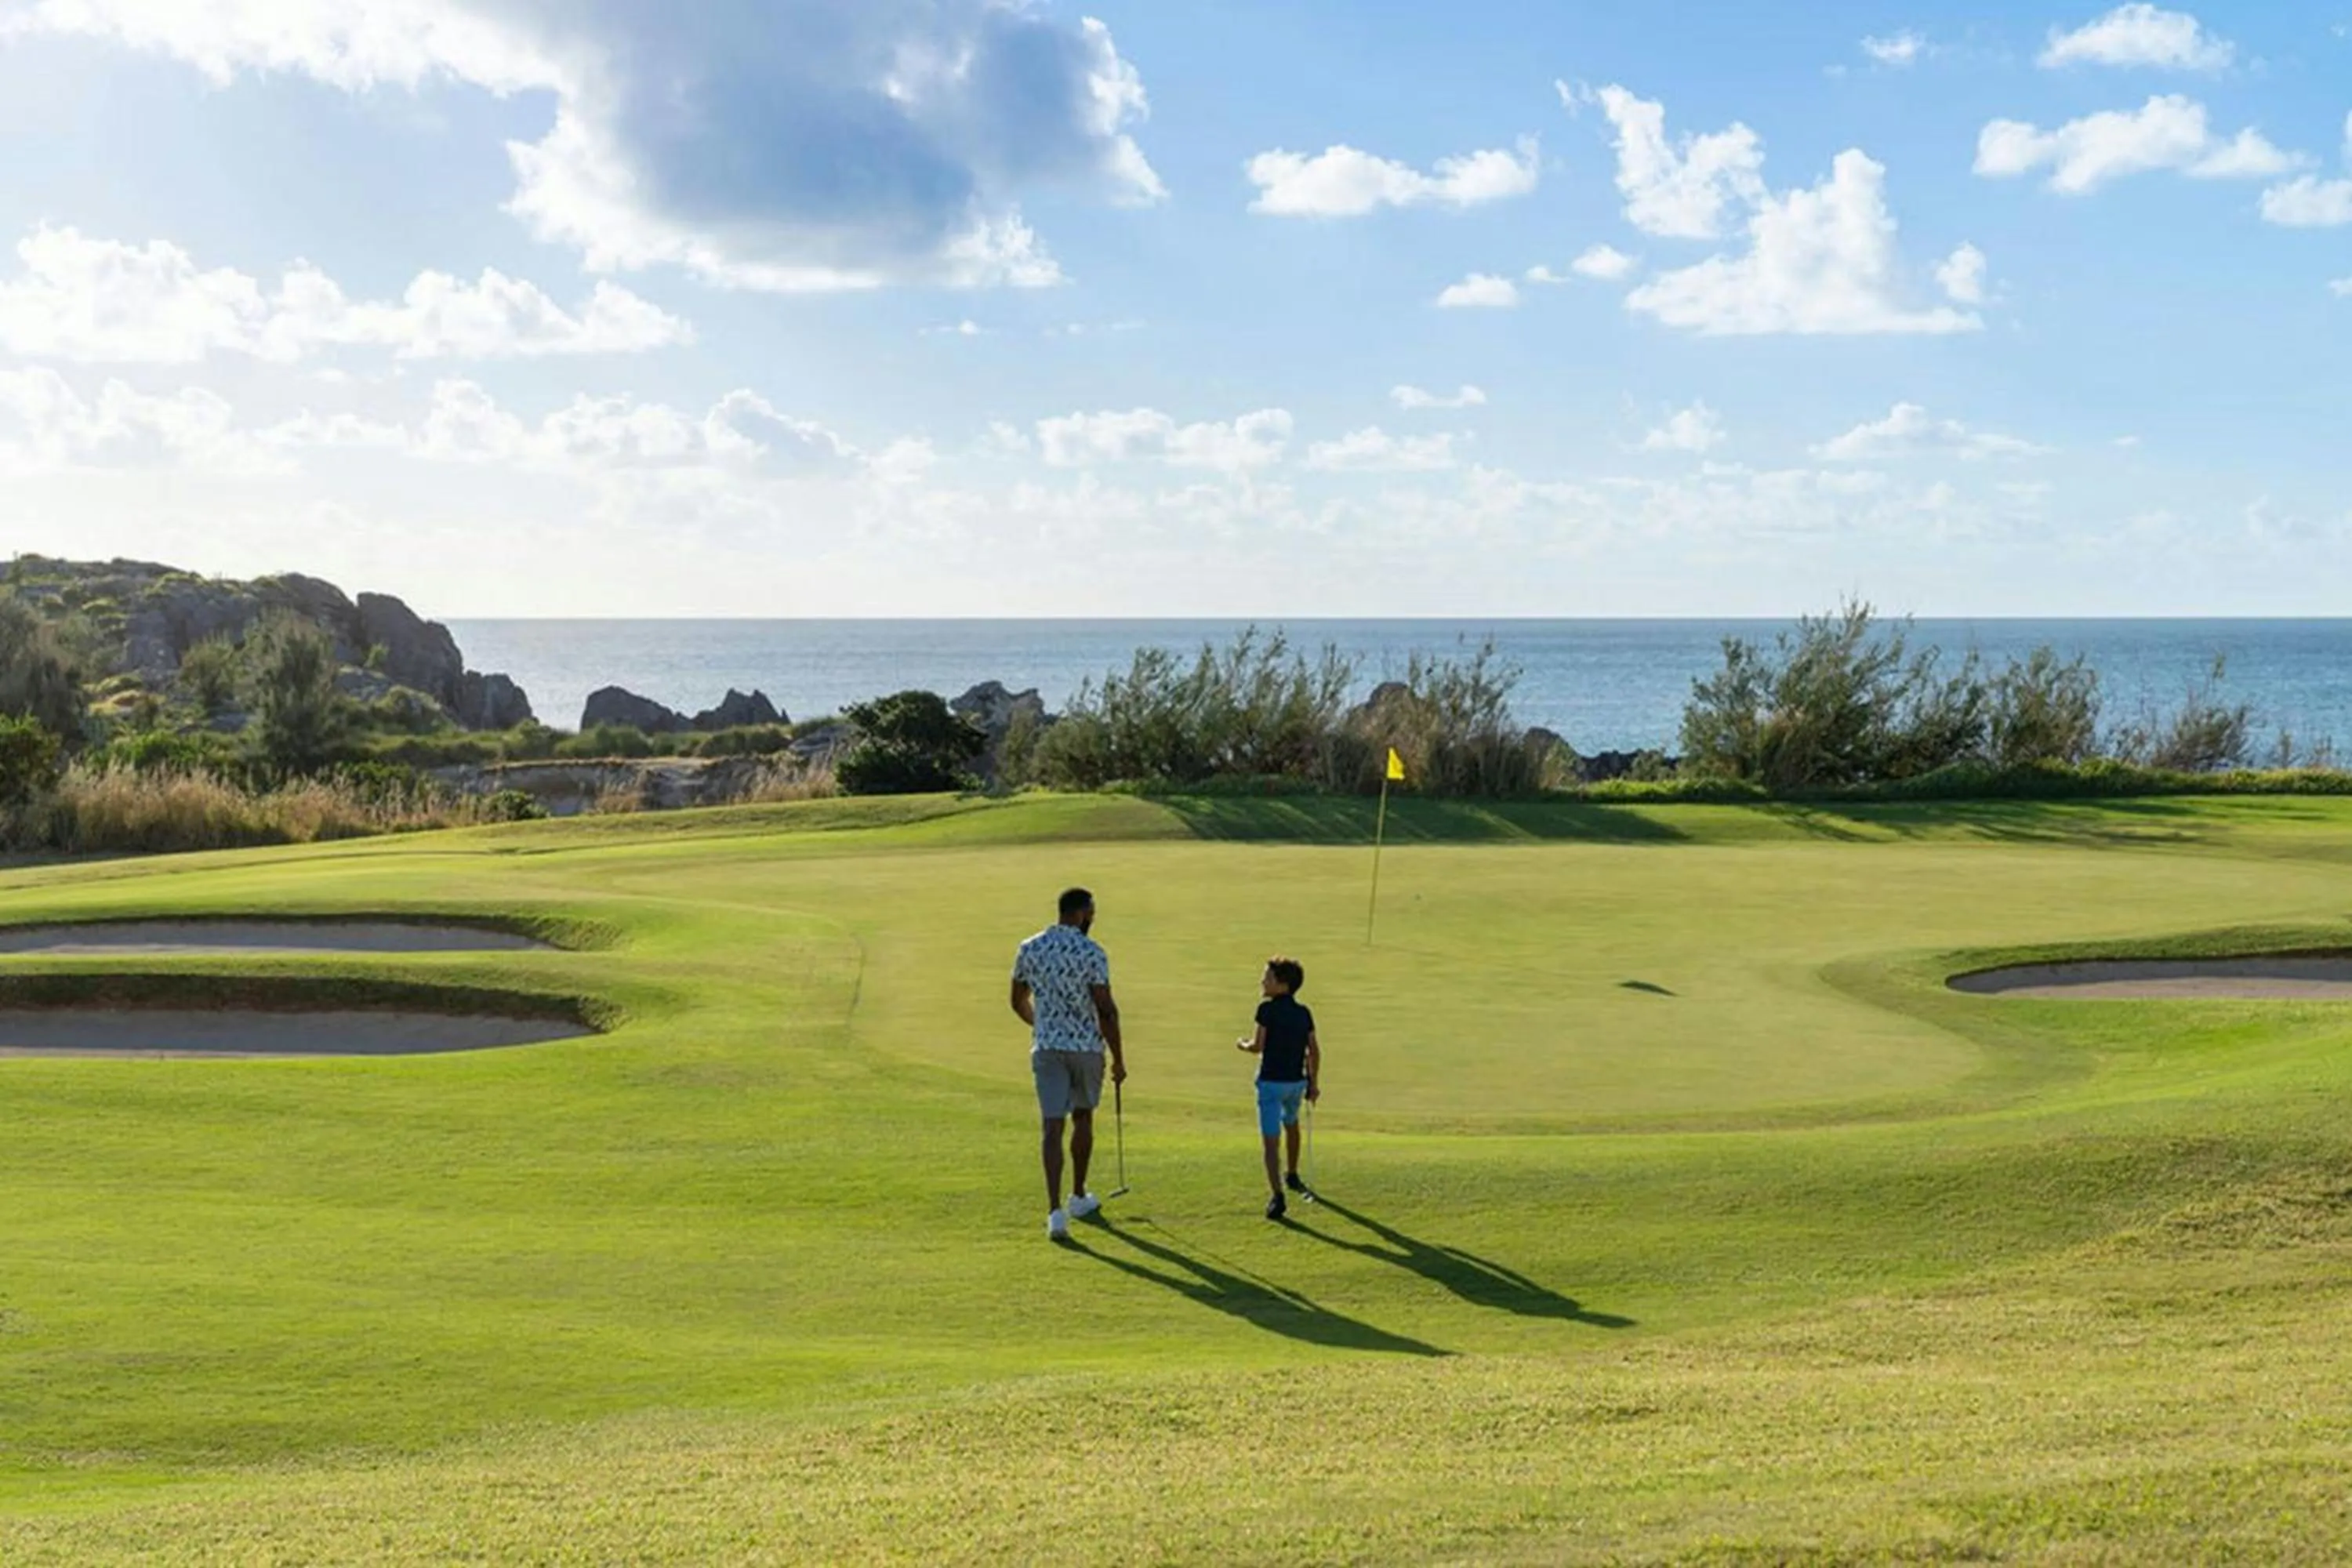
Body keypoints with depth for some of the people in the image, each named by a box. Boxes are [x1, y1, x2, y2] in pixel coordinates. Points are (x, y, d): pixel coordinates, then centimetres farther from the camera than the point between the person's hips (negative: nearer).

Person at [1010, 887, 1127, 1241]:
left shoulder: (1029, 949, 2)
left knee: (1053, 1126, -4)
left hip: (1046, 1048, 2)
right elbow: (1106, 1010, -14)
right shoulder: (1091, 953, -12)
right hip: (1086, 1046, -2)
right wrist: (1119, 1059, -6)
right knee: (1082, 1118, 19)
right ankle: (1078, 1197, 33)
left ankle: (1055, 1210, -16)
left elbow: (1019, 1002, 13)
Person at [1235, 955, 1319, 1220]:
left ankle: (1278, 1196, -19)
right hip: (1297, 1081, 6)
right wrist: (1314, 1083, 14)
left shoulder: (1268, 1009, -14)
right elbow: (1314, 1051, 5)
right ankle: (1292, 1176, 48)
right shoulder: (1303, 1013, 3)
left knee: (1272, 1141, -7)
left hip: (1271, 1082, -6)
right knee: (1291, 1124, 32)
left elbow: (1258, 1047, -16)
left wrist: (1243, 1045, 5)